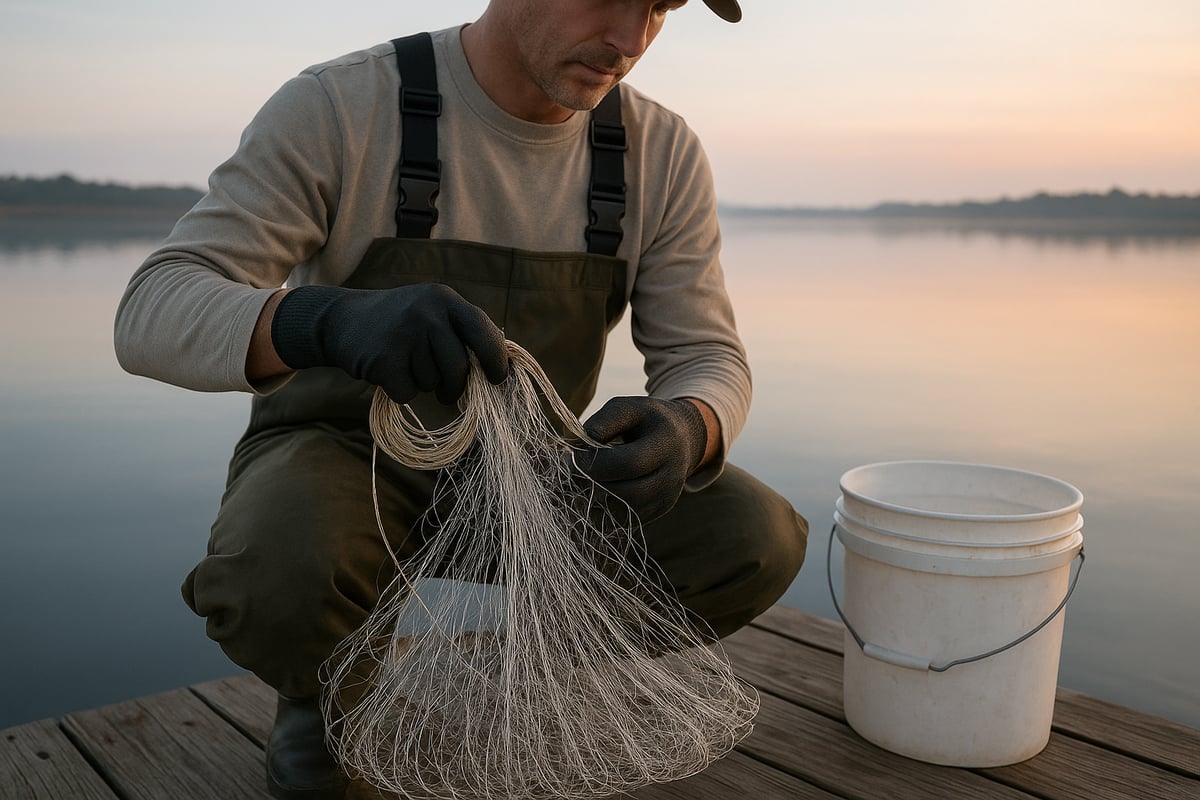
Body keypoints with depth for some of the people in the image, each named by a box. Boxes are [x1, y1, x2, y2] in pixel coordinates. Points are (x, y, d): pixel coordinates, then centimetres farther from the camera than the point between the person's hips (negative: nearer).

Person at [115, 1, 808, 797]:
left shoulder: (663, 153, -11)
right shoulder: (338, 109, -21)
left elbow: (708, 364, -11)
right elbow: (153, 318, -28)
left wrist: (684, 433, -38)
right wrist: (329, 319, -51)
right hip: (339, 458, -2)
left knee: (756, 543, -20)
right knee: (277, 578, -38)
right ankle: (332, 684, 2)